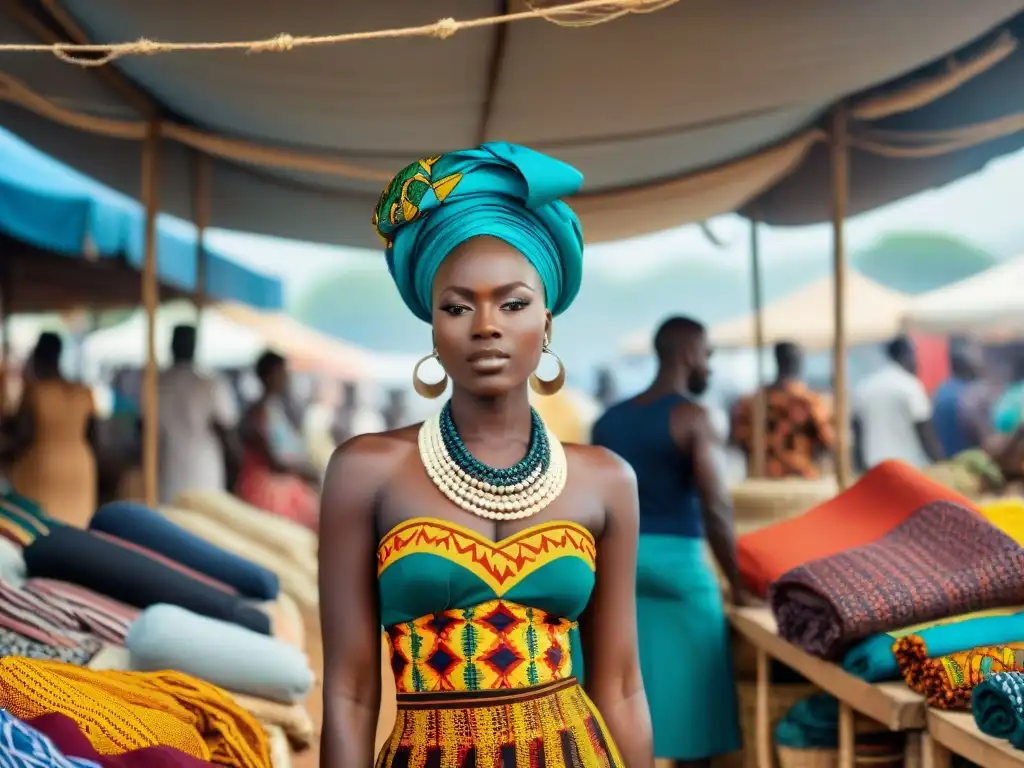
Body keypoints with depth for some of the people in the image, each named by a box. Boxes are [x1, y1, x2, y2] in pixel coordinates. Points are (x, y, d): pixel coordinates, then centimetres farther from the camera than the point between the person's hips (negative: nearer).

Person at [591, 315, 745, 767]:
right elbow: (715, 507, -13)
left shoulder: (610, 419, 11)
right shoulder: (691, 417, -7)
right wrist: (736, 582, -5)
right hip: (675, 560, -6)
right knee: (690, 702, 6)